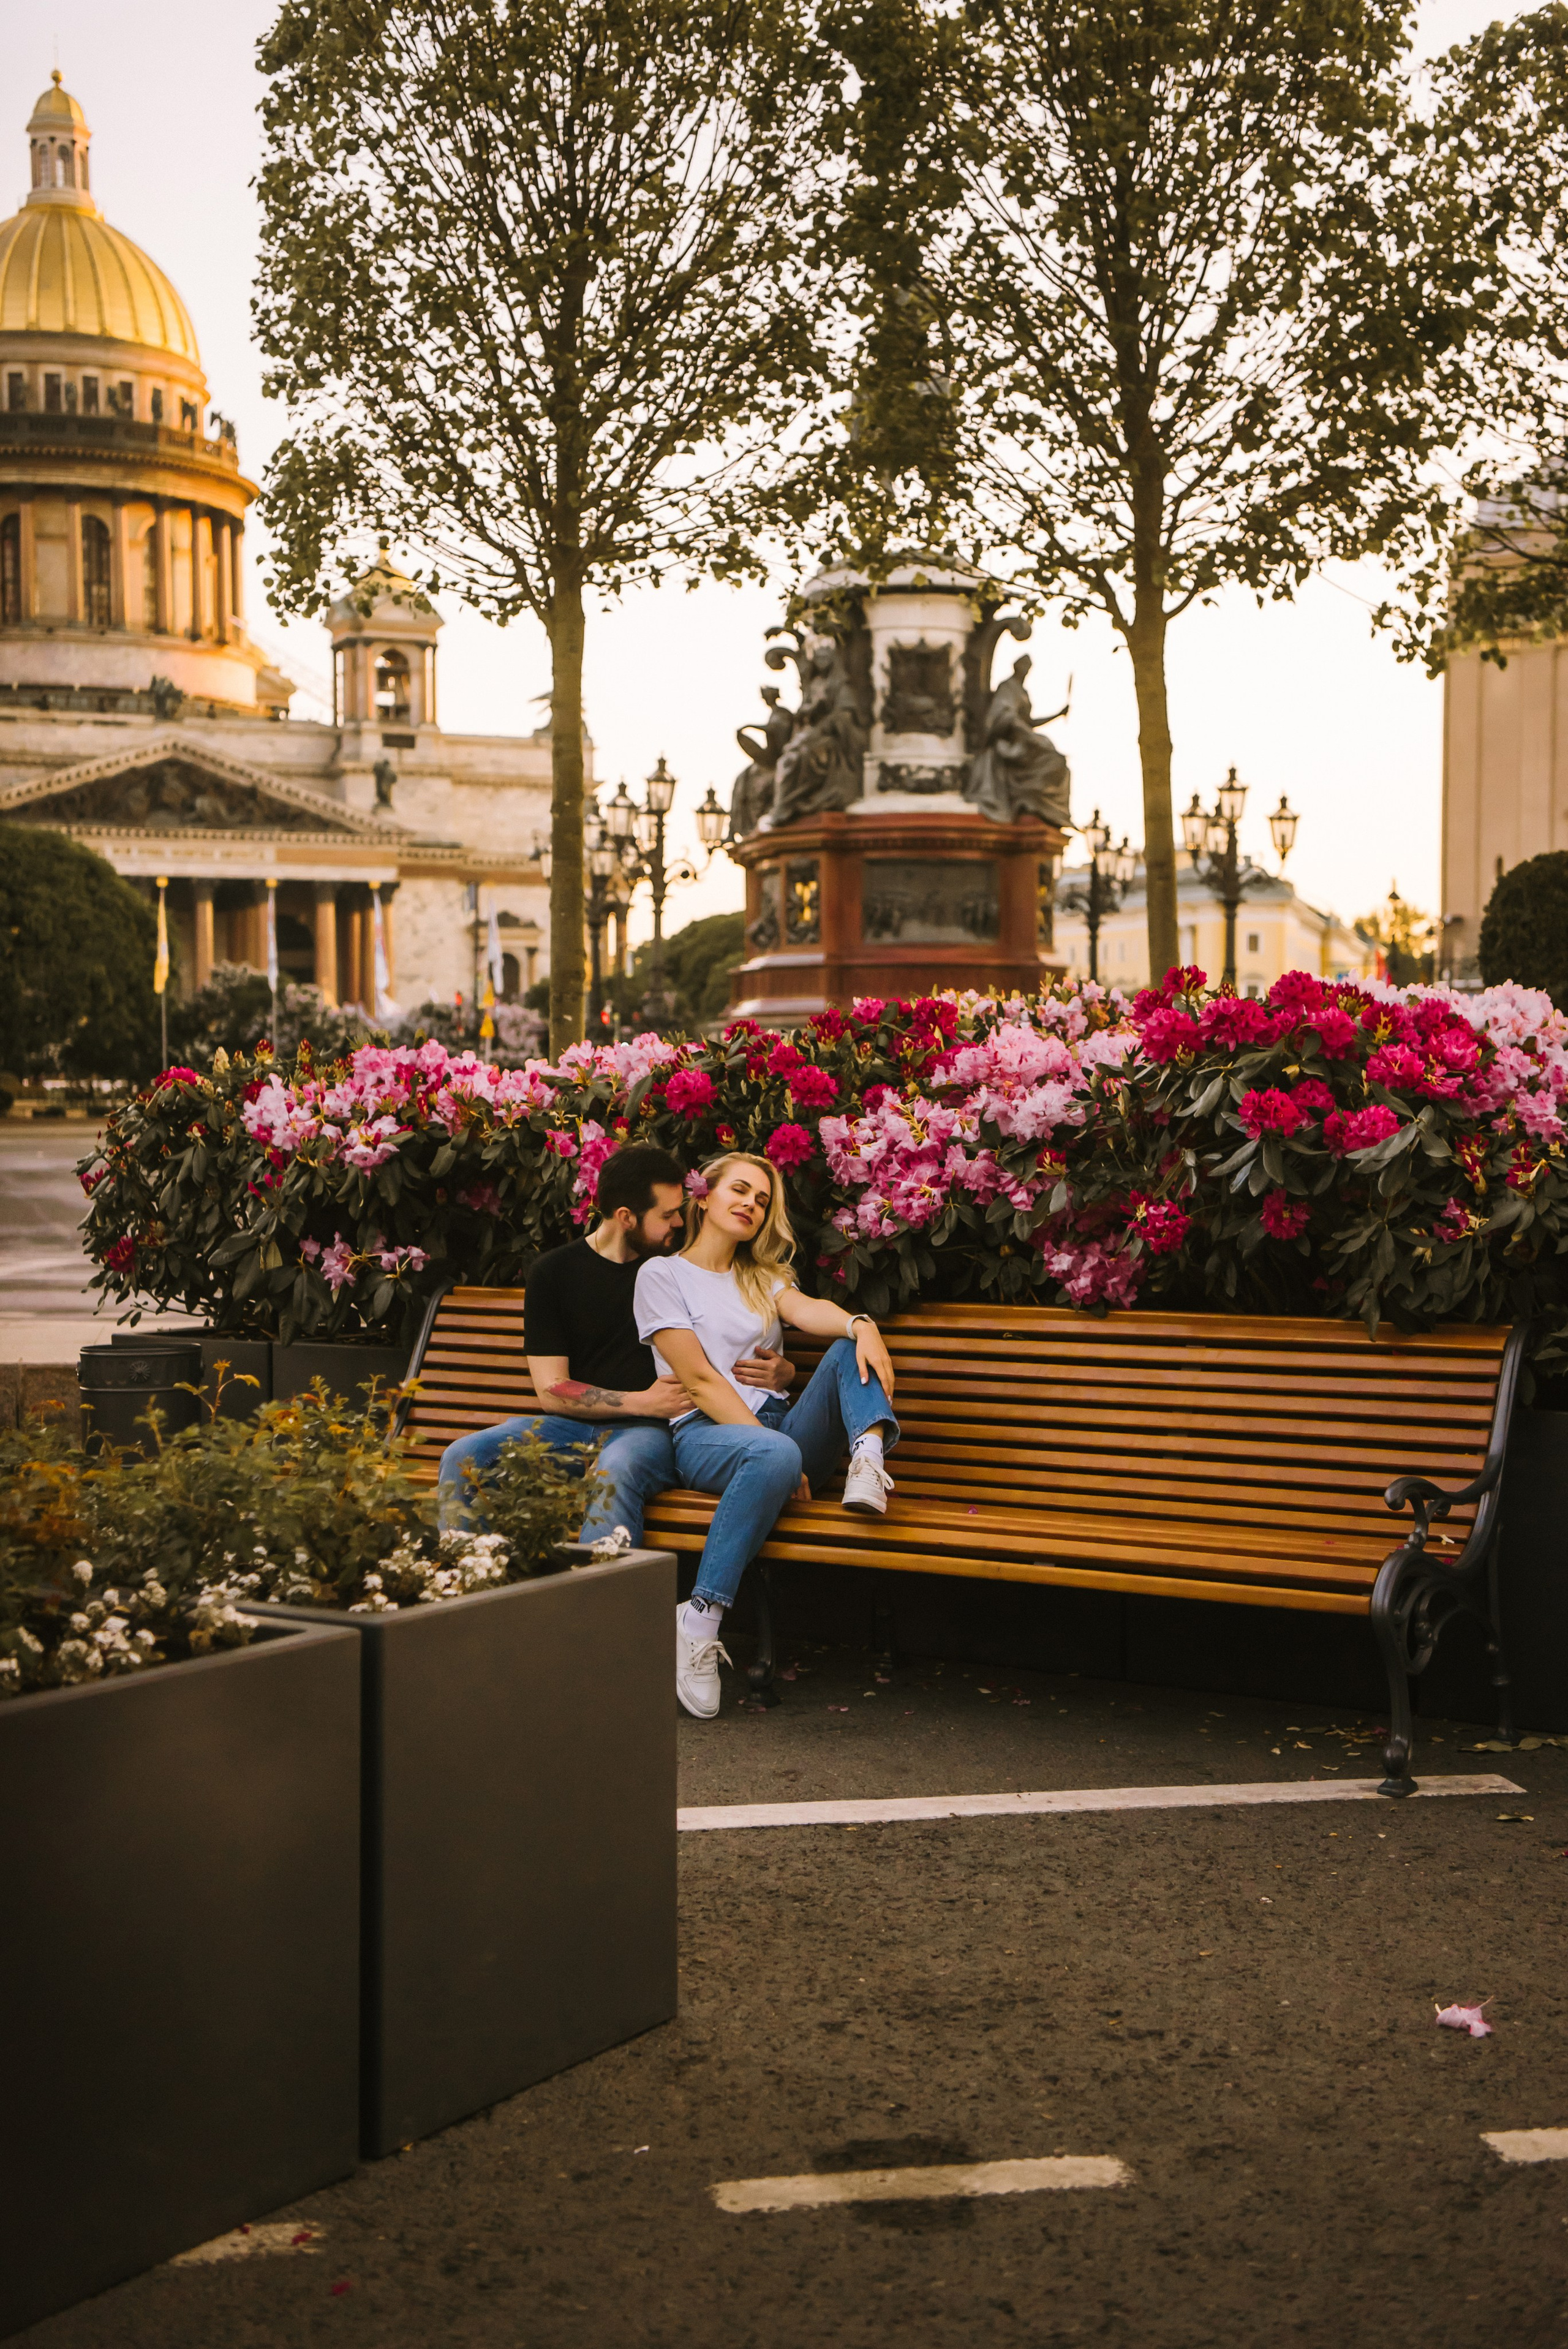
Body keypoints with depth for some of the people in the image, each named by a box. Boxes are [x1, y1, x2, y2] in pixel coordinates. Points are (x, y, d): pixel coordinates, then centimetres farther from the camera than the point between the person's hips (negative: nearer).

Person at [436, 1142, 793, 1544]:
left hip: (649, 1433, -2)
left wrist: (782, 1371, -8)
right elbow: (552, 1391, -2)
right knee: (464, 1457, -23)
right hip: (571, 1425, 2)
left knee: (615, 1469, -38)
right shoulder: (554, 1271, 6)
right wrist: (643, 1403, -11)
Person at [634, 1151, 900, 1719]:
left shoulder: (763, 1278, 24)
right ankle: (700, 1618, -36)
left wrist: (860, 1324, -26)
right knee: (774, 1457, -39)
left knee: (849, 1347, -15)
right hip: (704, 1433, -5)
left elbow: (807, 1310, -1)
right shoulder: (662, 1274, 6)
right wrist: (769, 1444, -17)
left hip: (779, 1423, 6)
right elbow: (700, 1380, -5)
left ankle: (868, 1460, -40)